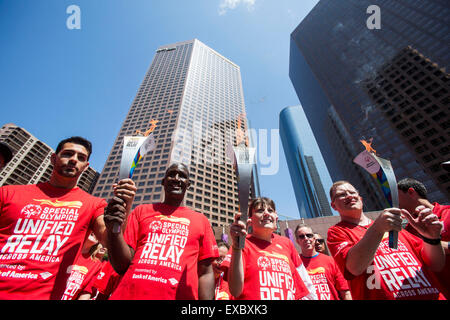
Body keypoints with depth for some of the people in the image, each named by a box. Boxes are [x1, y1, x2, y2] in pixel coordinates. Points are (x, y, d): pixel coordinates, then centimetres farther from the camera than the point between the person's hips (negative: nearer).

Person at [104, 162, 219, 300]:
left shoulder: (201, 220, 4)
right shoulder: (141, 211, 6)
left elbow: (205, 273, 3)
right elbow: (122, 265, 1)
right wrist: (113, 230, -17)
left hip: (180, 295, 0)